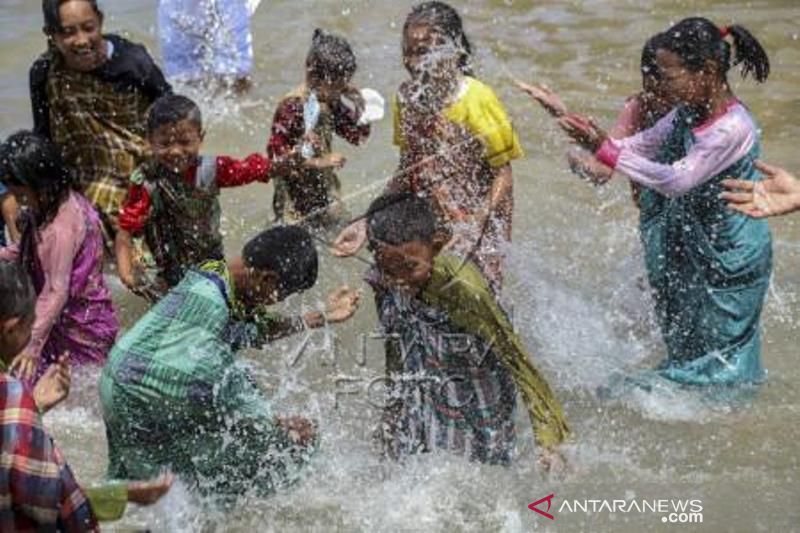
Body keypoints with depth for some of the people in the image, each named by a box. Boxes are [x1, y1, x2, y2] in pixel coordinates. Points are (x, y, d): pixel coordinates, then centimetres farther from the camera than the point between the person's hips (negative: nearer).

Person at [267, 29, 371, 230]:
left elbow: (358, 137, 12)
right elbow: (275, 156, -22)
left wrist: (357, 104, -4)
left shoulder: (332, 102, 0)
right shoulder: (292, 106, -21)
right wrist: (319, 163, -27)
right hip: (295, 201, -7)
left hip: (326, 189, 7)